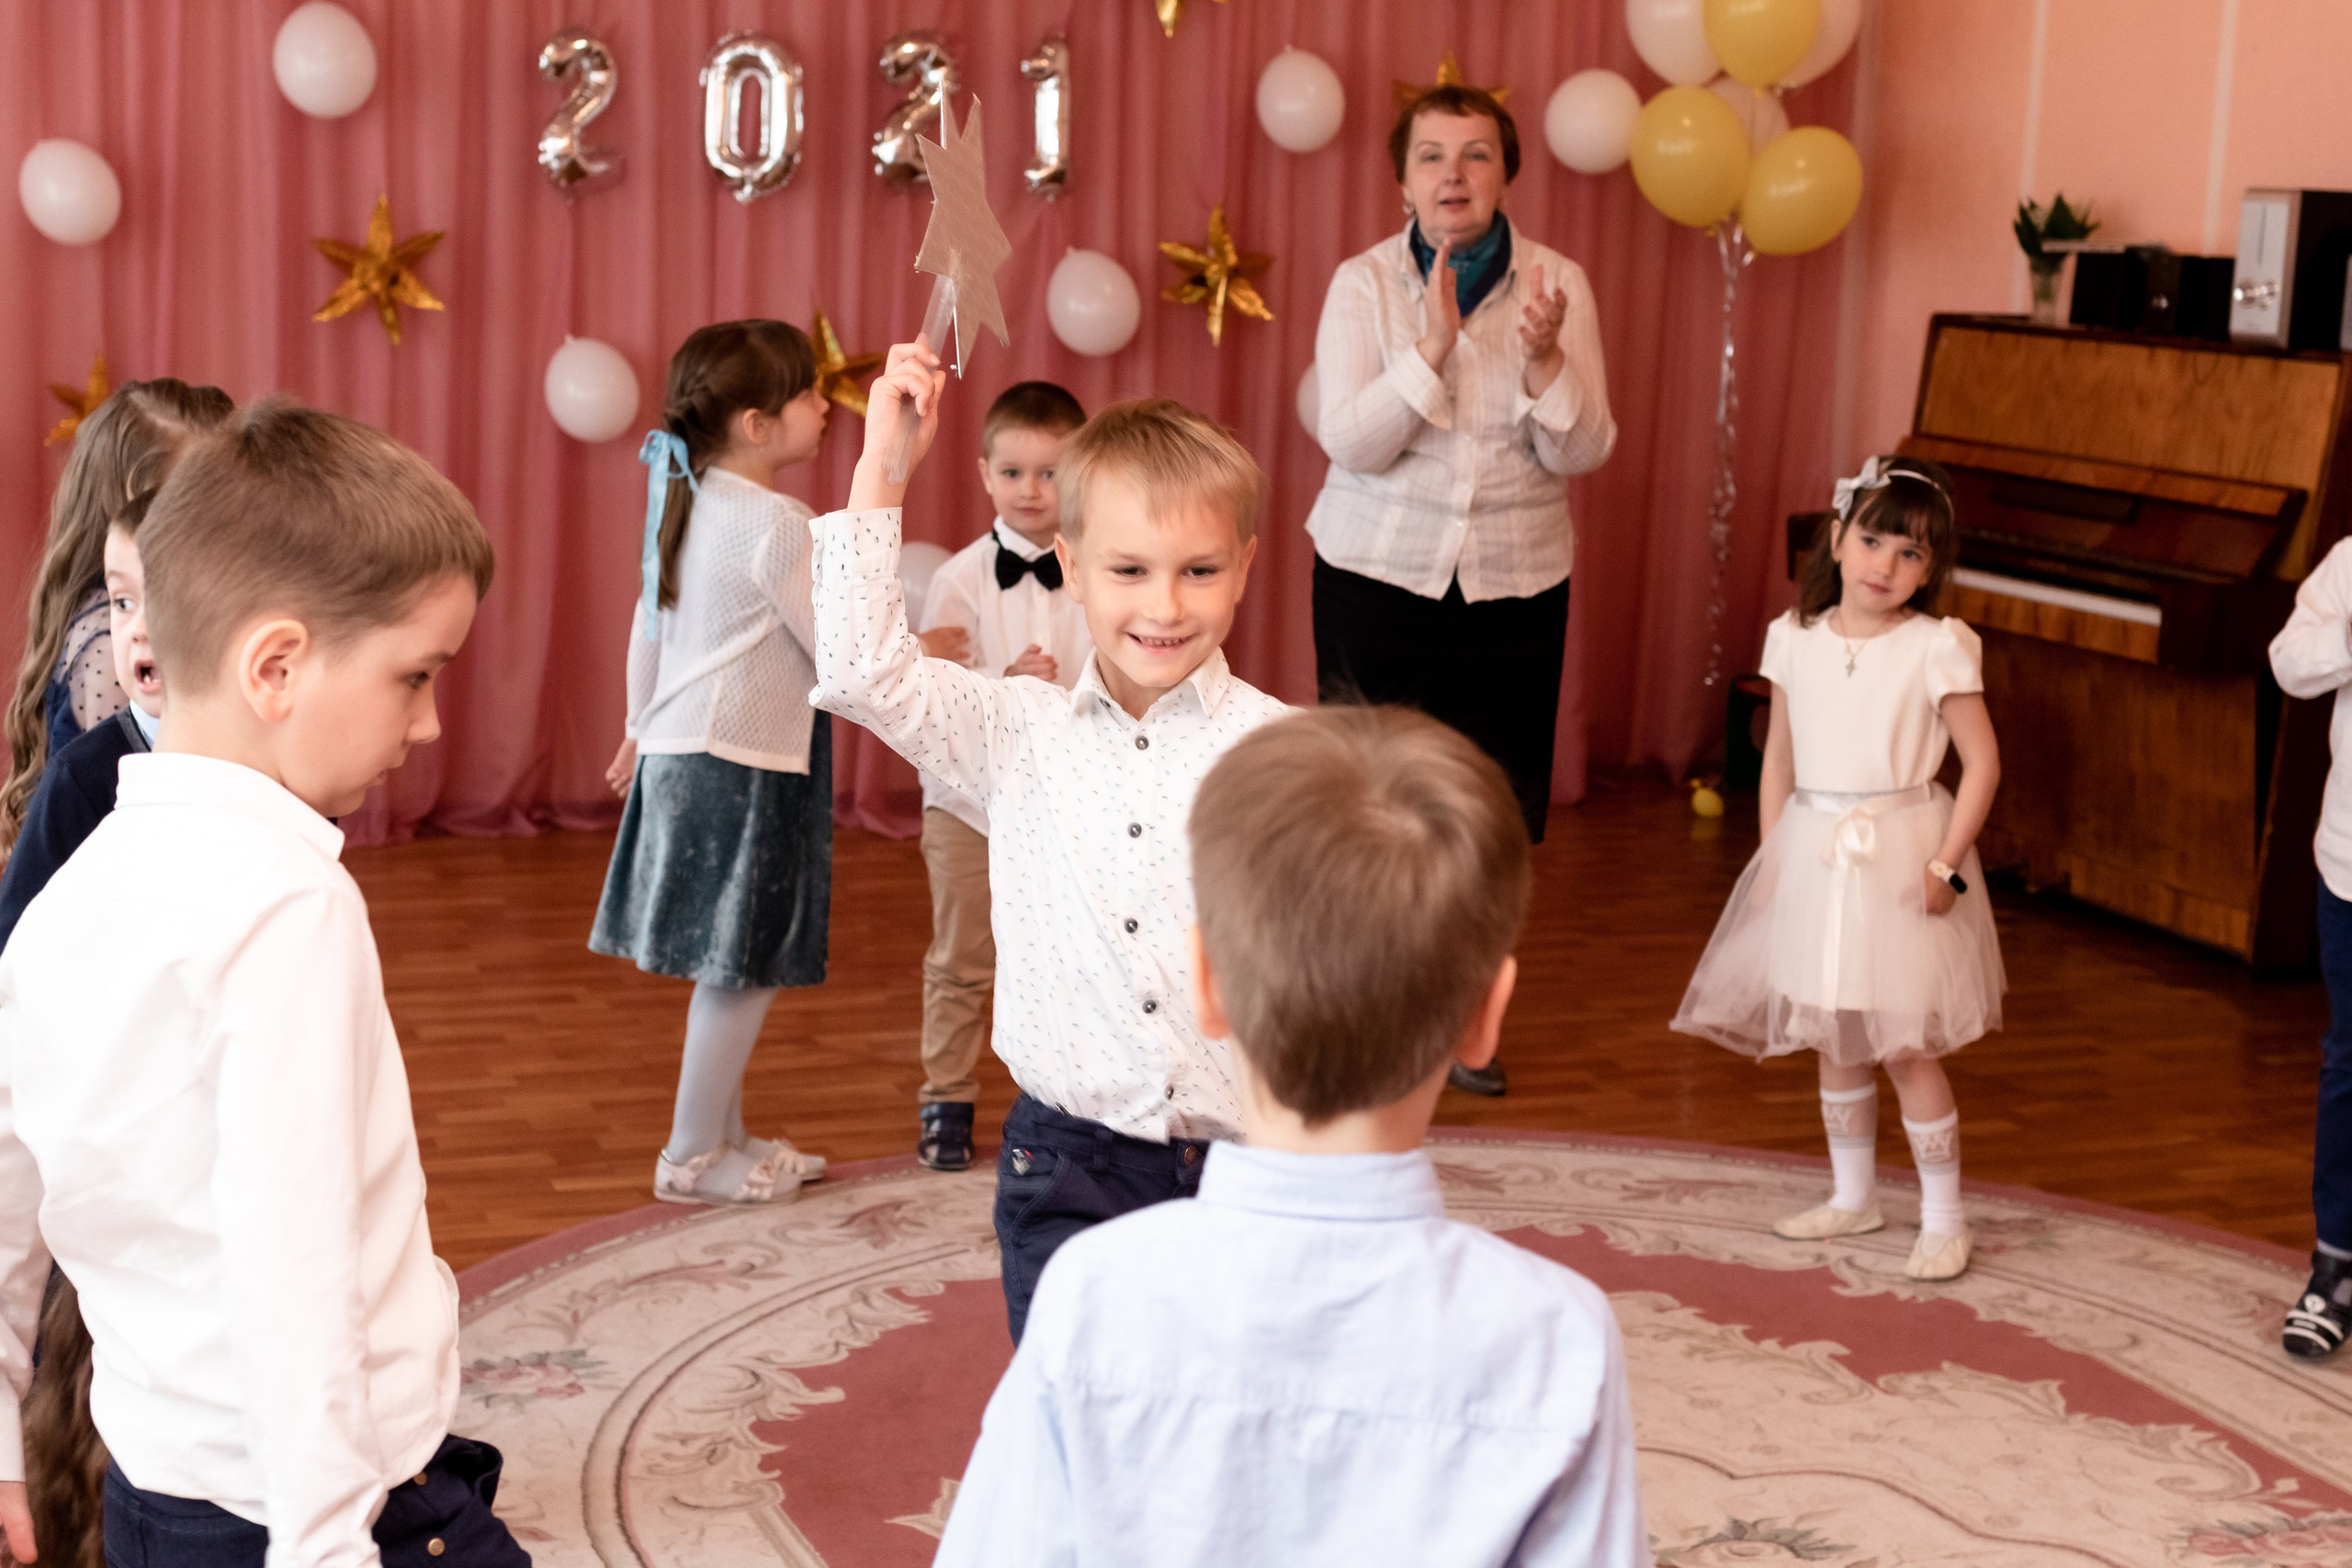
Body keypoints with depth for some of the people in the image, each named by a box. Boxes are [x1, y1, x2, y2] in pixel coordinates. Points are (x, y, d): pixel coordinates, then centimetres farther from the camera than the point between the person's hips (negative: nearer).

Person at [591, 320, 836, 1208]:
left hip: (682, 750, 9)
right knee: (744, 967, -1)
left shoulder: (684, 504, 10)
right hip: (743, 766, -9)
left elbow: (648, 624, 20)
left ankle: (724, 1135, 25)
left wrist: (642, 726, 31)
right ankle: (691, 1157, 6)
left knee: (731, 965, 16)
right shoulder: (776, 525, -17)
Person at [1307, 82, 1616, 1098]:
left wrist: (1543, 358, -24)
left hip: (1516, 583, 2)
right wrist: (1435, 348, -25)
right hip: (1379, 573, -2)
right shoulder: (1363, 284, -5)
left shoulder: (1557, 284, -1)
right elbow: (1350, 443, -15)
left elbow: (1583, 452, -7)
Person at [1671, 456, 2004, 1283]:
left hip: (1898, 854, -5)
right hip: (1813, 853, 5)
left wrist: (1946, 865, -14)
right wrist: (1770, 856, 4)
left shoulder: (1937, 649, -10)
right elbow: (1780, 758, 10)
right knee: (1832, 1038, 14)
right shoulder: (1797, 638, 3)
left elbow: (1982, 762, -8)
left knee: (1904, 1045, -3)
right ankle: (1854, 1196, 29)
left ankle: (1943, 1217, 10)